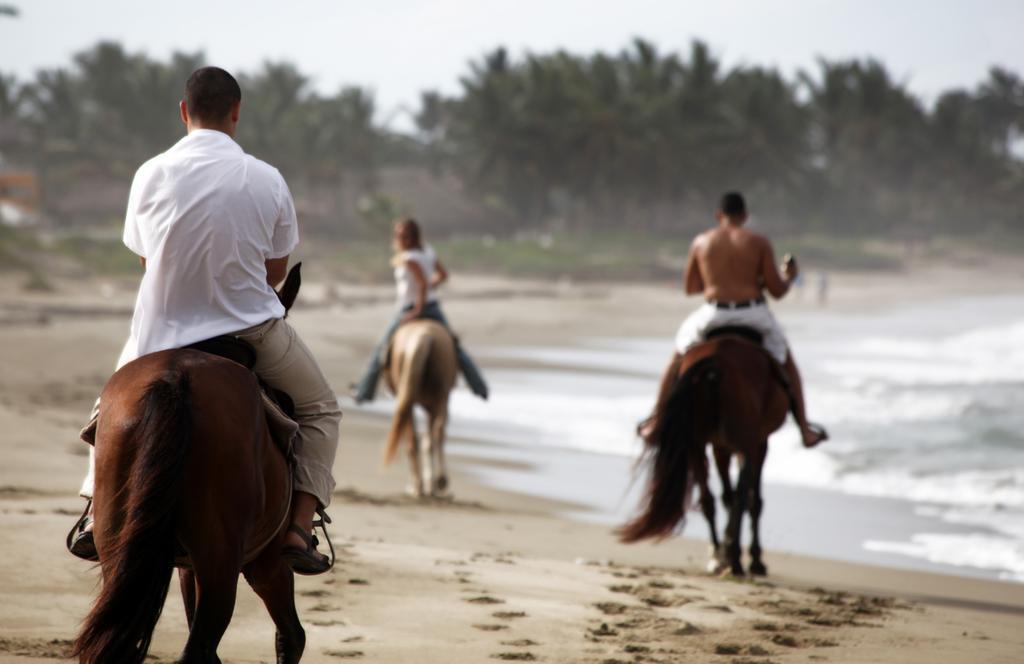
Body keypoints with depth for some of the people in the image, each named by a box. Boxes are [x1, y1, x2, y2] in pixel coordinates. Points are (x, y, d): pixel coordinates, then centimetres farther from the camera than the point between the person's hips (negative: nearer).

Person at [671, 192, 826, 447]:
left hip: (713, 316, 0)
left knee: (679, 353, 28)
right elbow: (777, 291, -3)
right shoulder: (759, 243, -3)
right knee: (786, 363, 25)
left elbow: (690, 288, 9)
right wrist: (789, 277, 19)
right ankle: (806, 430, 26)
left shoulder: (701, 242, 1)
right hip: (753, 317, 0)